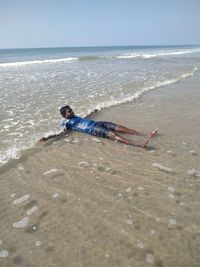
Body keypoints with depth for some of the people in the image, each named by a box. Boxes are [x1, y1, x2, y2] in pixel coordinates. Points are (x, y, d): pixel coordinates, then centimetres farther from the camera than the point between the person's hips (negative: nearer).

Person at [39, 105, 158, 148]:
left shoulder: (75, 117, 27)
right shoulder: (66, 123, 5)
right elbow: (62, 133, -6)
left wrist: (93, 112, 58)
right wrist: (47, 138, -20)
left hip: (97, 123, 8)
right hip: (91, 130, -8)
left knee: (120, 127, -8)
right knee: (113, 135, -29)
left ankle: (147, 134, -12)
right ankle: (139, 144, -43)